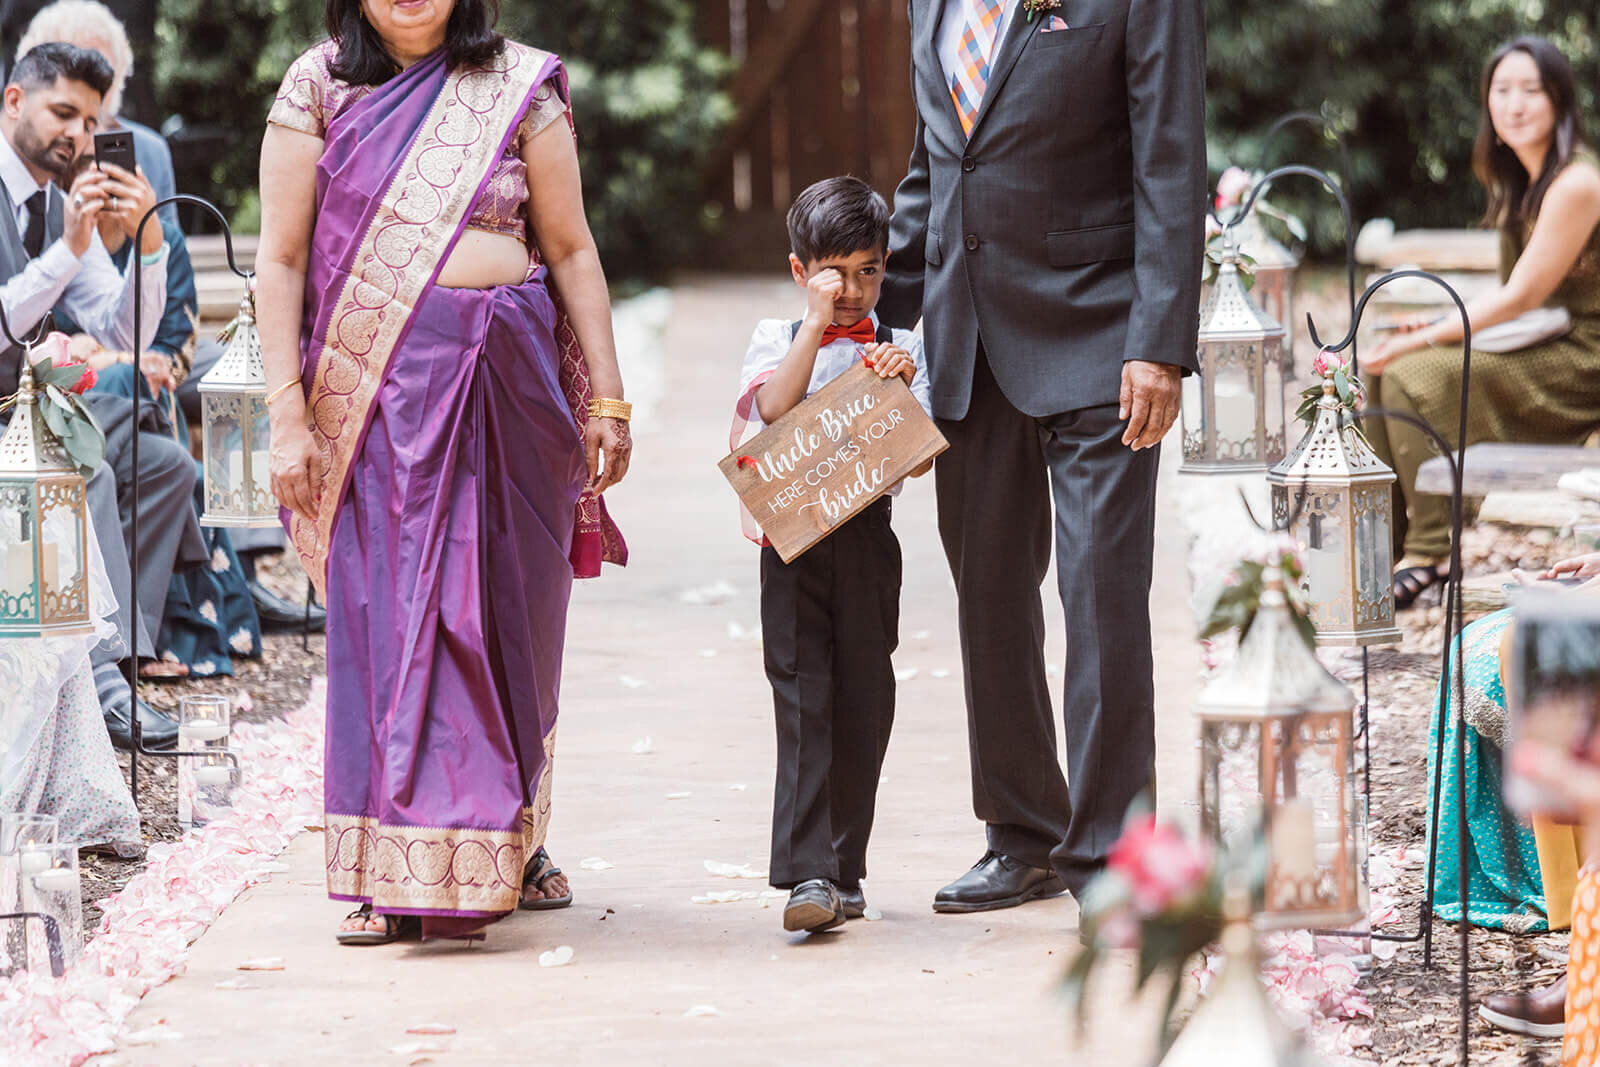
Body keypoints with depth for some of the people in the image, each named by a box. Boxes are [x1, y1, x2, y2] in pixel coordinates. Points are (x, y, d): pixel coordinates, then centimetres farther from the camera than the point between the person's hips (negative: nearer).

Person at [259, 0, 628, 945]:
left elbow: (571, 248, 9)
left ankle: (510, 843, 22)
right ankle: (396, 874, -1)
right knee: (388, 610, -5)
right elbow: (281, 259, 3)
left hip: (507, 373, 1)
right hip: (376, 383, -1)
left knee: (509, 609, 6)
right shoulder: (319, 88, 5)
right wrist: (288, 413, -5)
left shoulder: (521, 87, 7)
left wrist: (607, 398, 4)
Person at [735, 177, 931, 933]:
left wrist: (903, 389, -13)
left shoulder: (898, 349, 9)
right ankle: (808, 875, -15)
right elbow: (771, 410, -11)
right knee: (803, 699, -9)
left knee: (863, 702, 5)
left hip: (867, 537, 2)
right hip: (794, 537, -2)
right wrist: (817, 324, -11)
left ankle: (843, 872, 14)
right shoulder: (777, 339, 9)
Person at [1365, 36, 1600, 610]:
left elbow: (1521, 297, -18)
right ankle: (1382, 539, -1)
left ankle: (1433, 552, -17)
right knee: (1377, 367, -1)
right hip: (1540, 347, 10)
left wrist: (1425, 339, -16)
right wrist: (1441, 321, 0)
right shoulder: (1522, 181, 13)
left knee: (1417, 375, -23)